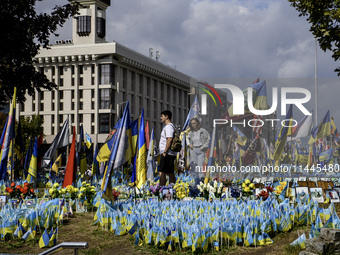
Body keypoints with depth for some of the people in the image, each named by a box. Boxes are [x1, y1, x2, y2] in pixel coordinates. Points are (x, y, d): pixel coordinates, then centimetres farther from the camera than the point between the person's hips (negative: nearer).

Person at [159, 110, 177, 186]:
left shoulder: (168, 126, -11)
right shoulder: (169, 126, 21)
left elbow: (169, 140, -21)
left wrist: (165, 152, -21)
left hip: (167, 154, -10)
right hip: (171, 154, 10)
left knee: (162, 173, -13)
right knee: (171, 173, 9)